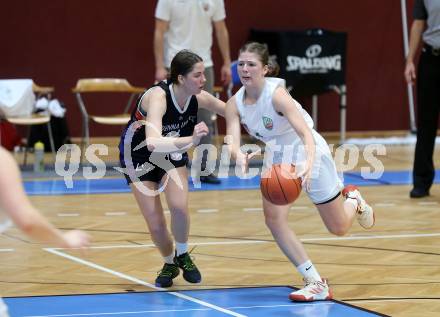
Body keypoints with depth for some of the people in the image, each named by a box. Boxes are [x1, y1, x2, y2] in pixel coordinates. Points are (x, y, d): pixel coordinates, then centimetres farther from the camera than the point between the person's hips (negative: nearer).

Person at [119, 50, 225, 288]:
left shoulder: (199, 98, -21)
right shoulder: (158, 96, -38)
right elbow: (153, 142, -53)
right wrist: (190, 140, -64)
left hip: (172, 152, 4)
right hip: (139, 154, -3)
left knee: (179, 207, -20)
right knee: (156, 225, -6)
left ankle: (182, 255, 9)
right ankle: (169, 264, 25)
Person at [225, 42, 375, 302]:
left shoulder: (276, 93, -30)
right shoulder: (235, 104, -14)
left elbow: (306, 133, -39)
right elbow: (232, 141, -26)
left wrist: (308, 164, -57)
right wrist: (240, 156, -50)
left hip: (308, 152, -5)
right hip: (277, 157, 5)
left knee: (339, 228, 4)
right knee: (274, 218, -14)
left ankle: (353, 200, 42)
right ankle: (316, 284, -5)